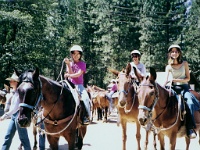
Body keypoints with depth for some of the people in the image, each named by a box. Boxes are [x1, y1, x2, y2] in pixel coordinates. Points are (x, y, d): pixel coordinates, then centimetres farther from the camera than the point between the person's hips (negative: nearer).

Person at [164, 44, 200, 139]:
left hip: (184, 87, -1)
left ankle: (190, 129, -29)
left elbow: (188, 78, 4)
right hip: (174, 88, 1)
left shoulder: (184, 64, 7)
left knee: (190, 103, -30)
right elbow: (166, 80, -4)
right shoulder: (168, 67, 7)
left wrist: (176, 80, -13)